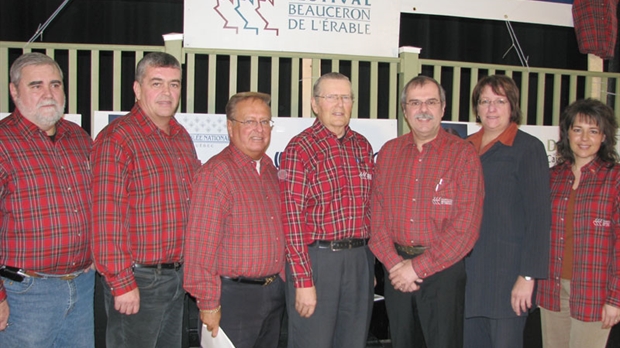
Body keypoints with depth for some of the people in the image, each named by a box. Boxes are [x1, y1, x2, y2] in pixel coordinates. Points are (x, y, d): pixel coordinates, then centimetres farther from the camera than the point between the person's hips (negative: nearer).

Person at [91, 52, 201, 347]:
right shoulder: (117, 138, -14)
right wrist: (122, 283, -20)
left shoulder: (181, 137, 11)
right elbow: (106, 218, -19)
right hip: (138, 280, -8)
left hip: (178, 276, 8)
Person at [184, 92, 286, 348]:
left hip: (274, 292, 8)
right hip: (234, 295, -8)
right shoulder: (216, 172, -16)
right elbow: (202, 244, -19)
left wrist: (280, 280, 15)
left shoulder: (269, 169, 10)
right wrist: (208, 303, -19)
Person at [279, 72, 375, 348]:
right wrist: (303, 281, -15)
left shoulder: (363, 147, 11)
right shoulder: (300, 149, -8)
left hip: (360, 259, 6)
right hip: (316, 259, -5)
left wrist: (370, 262, 12)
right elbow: (291, 218, -12)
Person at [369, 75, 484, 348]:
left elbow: (465, 226, -13)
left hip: (443, 271, -4)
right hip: (396, 269, 4)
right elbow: (377, 214, 4)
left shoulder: (463, 154, -6)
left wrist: (418, 267, -14)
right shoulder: (389, 152, 7)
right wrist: (394, 263, -9)